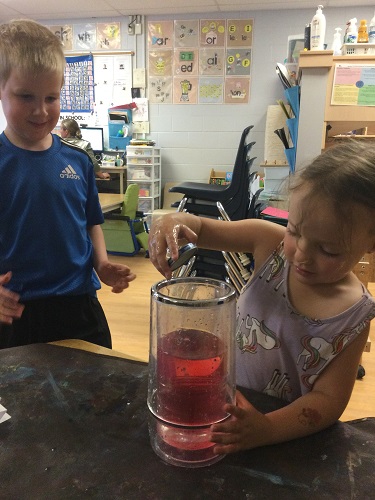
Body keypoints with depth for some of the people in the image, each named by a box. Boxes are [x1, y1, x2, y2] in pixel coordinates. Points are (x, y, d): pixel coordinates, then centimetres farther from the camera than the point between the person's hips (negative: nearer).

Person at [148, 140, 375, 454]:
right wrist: (174, 222, -32)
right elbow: (200, 228, -9)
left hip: (282, 430, -2)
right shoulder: (271, 242, -13)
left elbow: (329, 399, -16)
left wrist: (266, 429, -33)